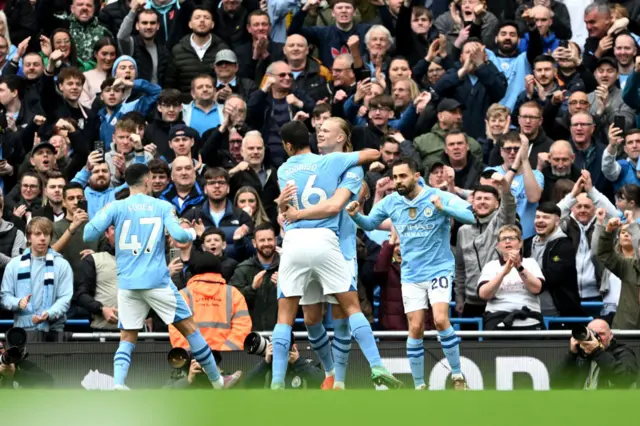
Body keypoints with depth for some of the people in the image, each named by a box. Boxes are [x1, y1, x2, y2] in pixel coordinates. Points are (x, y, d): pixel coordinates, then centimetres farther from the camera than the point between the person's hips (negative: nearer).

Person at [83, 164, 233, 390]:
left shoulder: (116, 207, 3)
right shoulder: (162, 207, 2)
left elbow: (89, 234, -6)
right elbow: (178, 234, -9)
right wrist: (192, 233, 13)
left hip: (127, 284, 1)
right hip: (157, 282, -1)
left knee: (127, 339, 9)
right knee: (189, 328, 9)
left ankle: (117, 384, -15)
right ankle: (217, 381, 16)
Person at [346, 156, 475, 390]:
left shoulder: (438, 197, -12)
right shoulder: (391, 202, 1)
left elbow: (470, 216, -19)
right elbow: (370, 224, 15)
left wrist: (444, 208, -35)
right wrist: (356, 216, -7)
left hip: (439, 269, -3)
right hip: (411, 275, 4)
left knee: (440, 320, -20)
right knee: (416, 328, -2)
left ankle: (458, 377, -7)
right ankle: (419, 385, 8)